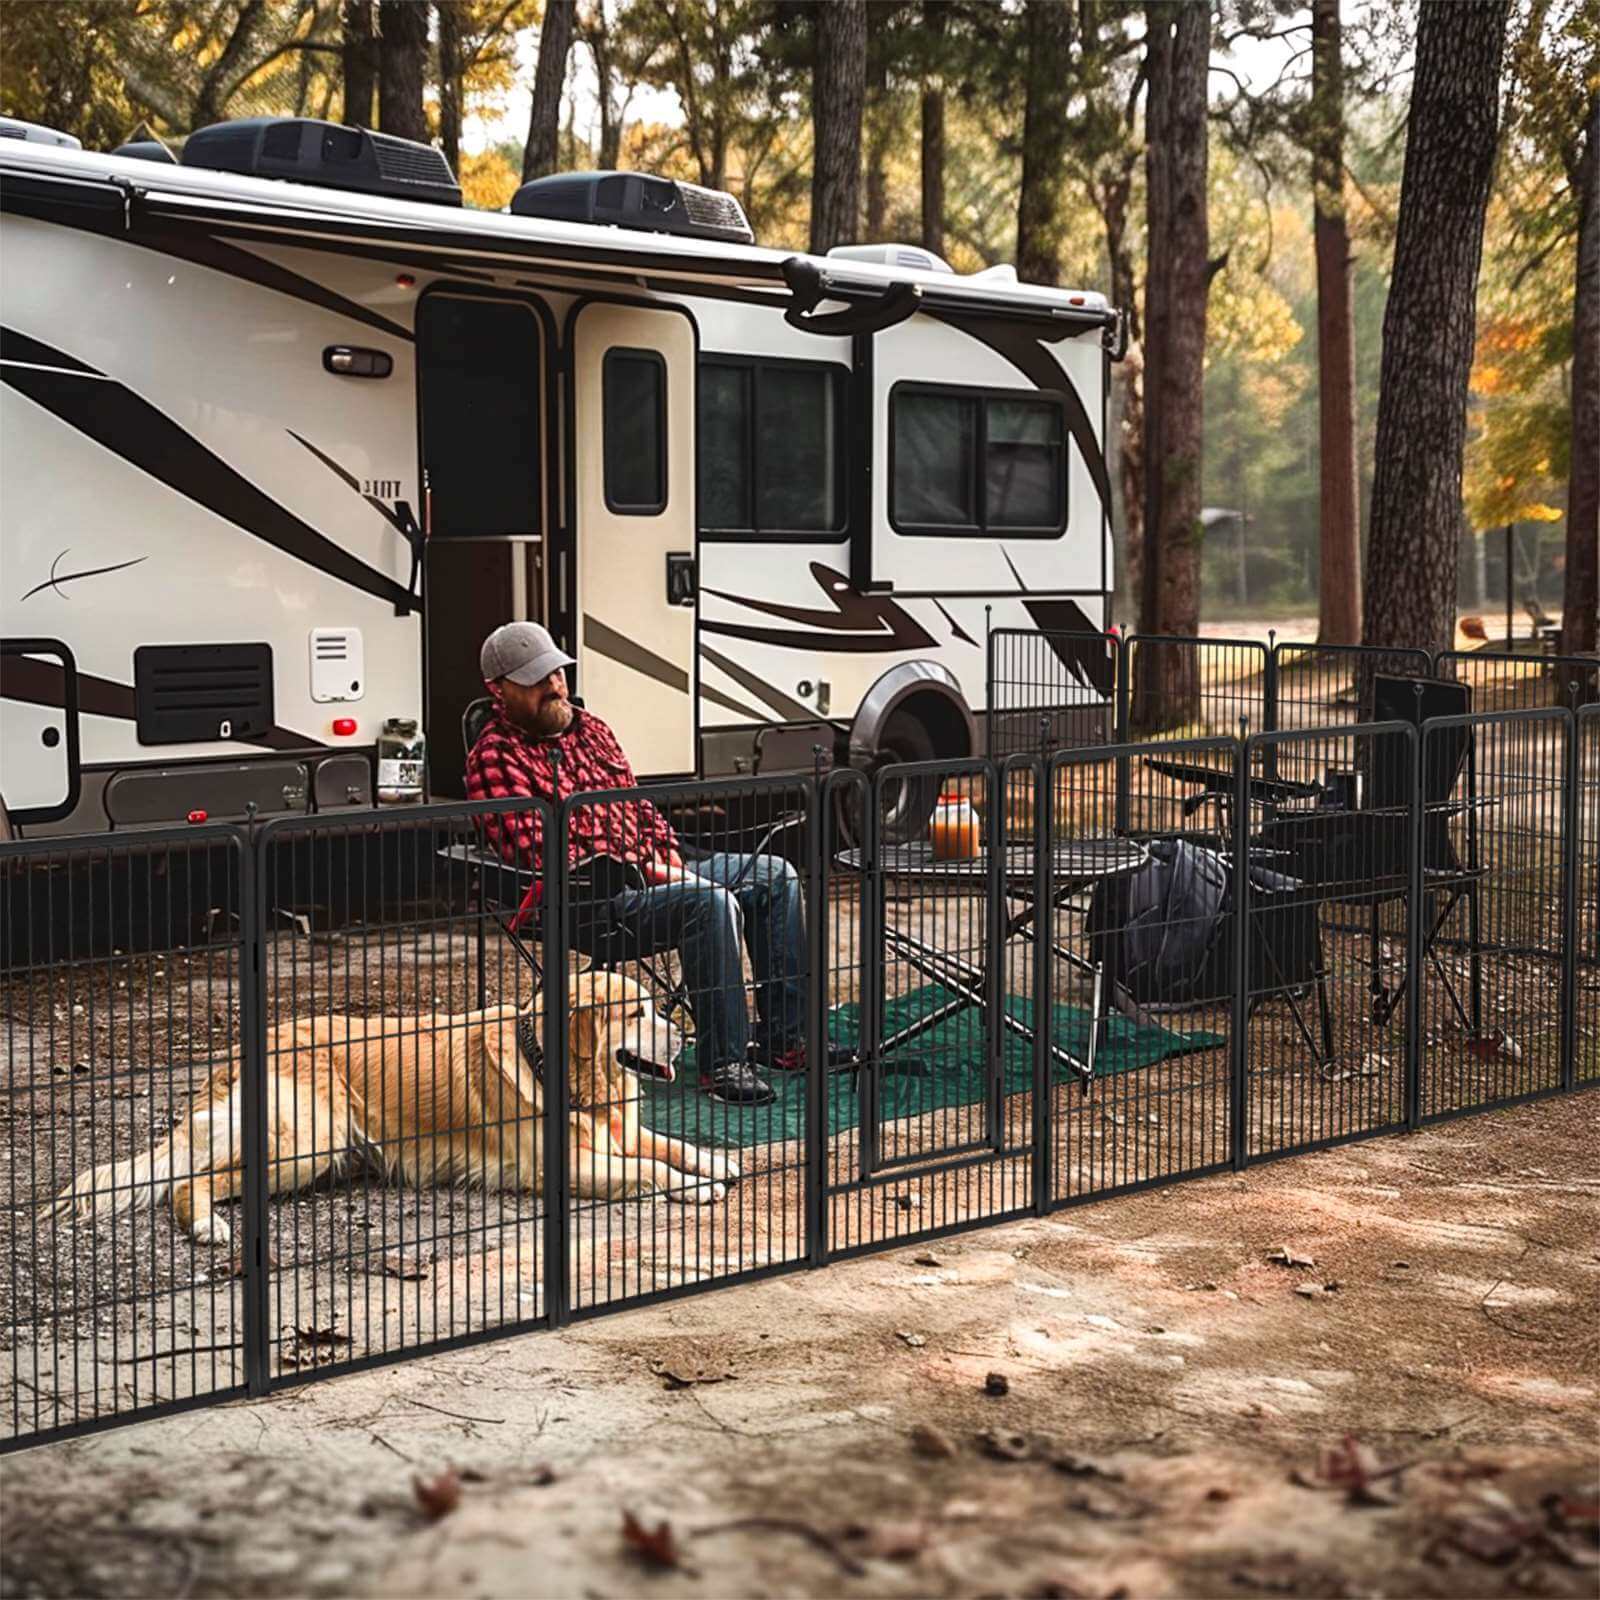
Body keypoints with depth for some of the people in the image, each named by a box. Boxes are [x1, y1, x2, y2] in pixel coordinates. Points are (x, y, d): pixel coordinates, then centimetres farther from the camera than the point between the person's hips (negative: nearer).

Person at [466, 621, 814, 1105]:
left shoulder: (589, 728, 18)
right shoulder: (495, 757, -10)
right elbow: (540, 855, -19)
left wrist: (671, 860, 3)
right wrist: (642, 870, -18)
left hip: (650, 871, 10)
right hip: (588, 898, -10)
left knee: (775, 876, 3)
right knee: (712, 901, -32)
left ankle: (784, 1039, 4)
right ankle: (723, 1063, -27)